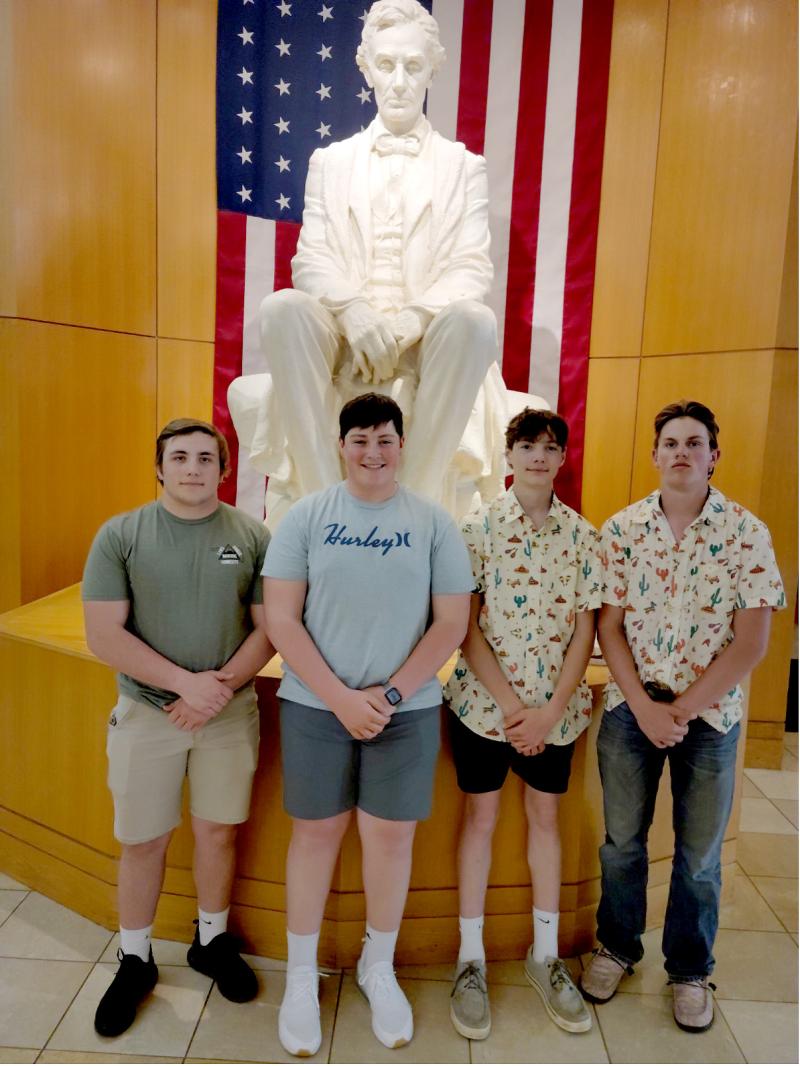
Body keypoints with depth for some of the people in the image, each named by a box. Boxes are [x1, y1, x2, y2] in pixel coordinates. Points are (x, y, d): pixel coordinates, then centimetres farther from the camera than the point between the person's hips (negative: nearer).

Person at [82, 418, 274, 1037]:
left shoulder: (253, 537, -2)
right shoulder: (120, 535, -5)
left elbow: (268, 628, -2)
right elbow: (104, 635, -10)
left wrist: (222, 685, -15)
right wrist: (186, 682, -17)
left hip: (230, 711, 1)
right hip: (146, 712, 0)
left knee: (219, 831, 13)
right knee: (143, 841, 11)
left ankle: (212, 941, 38)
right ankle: (135, 961, 35)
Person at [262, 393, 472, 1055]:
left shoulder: (433, 523, -1)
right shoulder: (307, 517, -2)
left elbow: (452, 623, -2)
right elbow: (281, 619, -5)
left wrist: (390, 694, -10)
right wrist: (340, 698, -11)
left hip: (407, 709, 1)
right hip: (315, 706, 0)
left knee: (391, 835, 10)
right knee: (316, 831, 11)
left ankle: (378, 968, 35)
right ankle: (301, 976, 33)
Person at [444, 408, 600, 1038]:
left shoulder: (581, 534, 0)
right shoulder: (480, 528, -6)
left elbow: (584, 630, -1)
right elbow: (466, 626, -9)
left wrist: (550, 710, -10)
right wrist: (510, 705, -14)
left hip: (555, 705, 3)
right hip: (484, 700, -2)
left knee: (546, 815, 15)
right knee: (481, 817, 8)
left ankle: (546, 956, 33)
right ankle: (471, 961, 26)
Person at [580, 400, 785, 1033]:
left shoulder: (747, 533, -8)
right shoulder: (622, 529, -3)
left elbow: (751, 643, -11)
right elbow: (610, 626, -3)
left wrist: (682, 709, -13)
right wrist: (644, 708, -12)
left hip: (710, 713, -1)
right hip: (631, 708, 1)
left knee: (700, 854, 15)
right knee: (622, 839, 15)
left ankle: (690, 970, 38)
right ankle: (618, 947, 39)